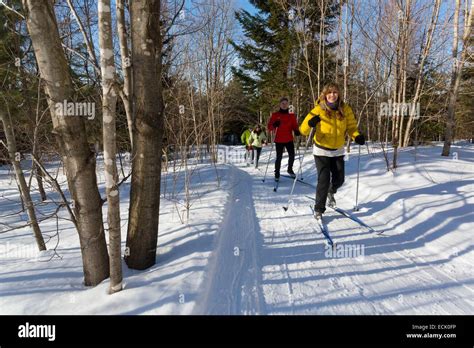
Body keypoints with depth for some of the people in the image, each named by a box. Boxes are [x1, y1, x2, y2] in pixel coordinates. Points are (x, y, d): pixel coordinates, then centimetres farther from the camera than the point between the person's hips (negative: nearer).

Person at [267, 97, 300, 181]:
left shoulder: (292, 115, 8)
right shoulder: (275, 115, 1)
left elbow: (295, 126, 7)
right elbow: (269, 127, -3)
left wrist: (296, 131, -15)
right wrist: (274, 125, -25)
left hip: (289, 140, 3)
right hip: (279, 140, -2)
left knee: (292, 155, 0)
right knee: (279, 157, -2)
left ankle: (290, 169, 27)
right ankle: (277, 174, 13)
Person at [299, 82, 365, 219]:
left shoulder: (345, 109, -7)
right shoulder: (319, 110, -16)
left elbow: (351, 126, 3)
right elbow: (303, 130, -19)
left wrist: (357, 136, -17)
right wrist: (310, 124, -40)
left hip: (338, 151, 4)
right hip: (321, 150, -3)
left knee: (339, 179, 8)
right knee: (324, 180, -9)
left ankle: (330, 193, 45)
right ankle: (318, 209, 9)